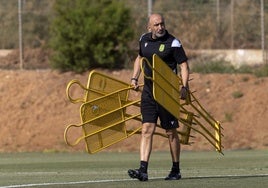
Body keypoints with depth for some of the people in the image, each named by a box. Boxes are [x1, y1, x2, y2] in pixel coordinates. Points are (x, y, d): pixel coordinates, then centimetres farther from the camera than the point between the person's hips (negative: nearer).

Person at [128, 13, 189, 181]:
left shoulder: (173, 43, -9)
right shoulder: (144, 40, 8)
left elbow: (184, 65, -9)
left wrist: (184, 87, -21)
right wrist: (134, 78, 15)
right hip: (148, 92, 5)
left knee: (171, 132, 3)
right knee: (147, 129, -6)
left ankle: (176, 171, 16)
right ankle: (143, 170, -13)